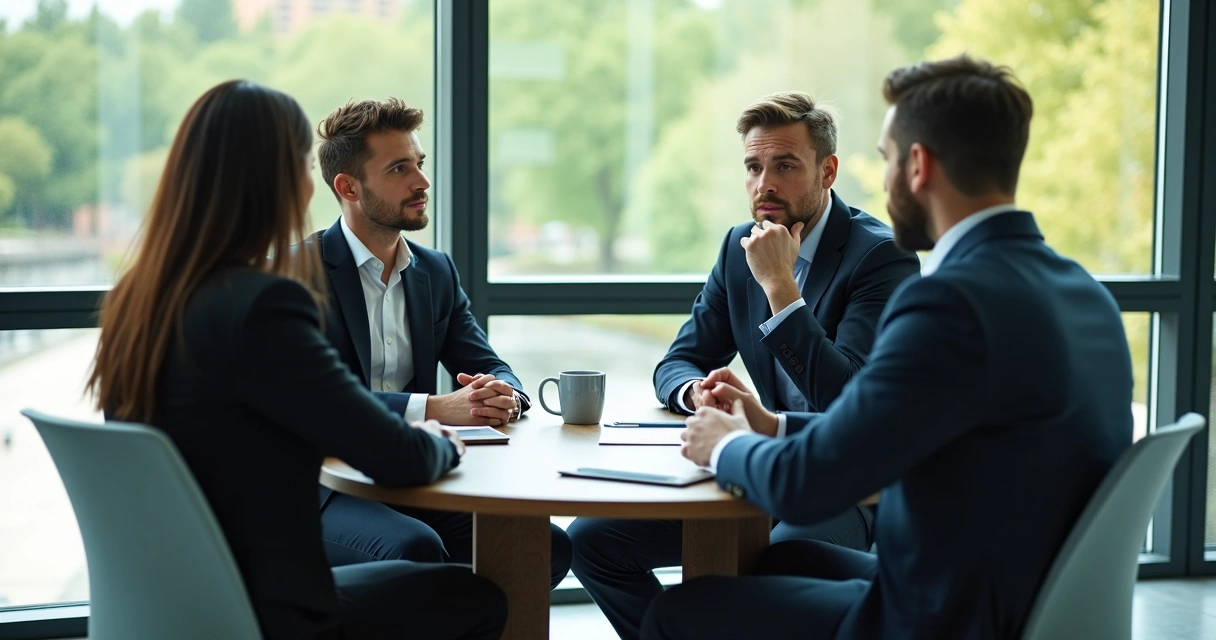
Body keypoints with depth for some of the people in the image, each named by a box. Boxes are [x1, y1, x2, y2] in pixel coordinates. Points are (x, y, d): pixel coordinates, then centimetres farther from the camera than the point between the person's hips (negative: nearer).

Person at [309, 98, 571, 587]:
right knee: (416, 547, -35)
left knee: (547, 545, -16)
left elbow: (492, 368, 12)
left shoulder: (436, 271, 15)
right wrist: (434, 408, -26)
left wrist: (504, 397, -14)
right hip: (323, 489, -6)